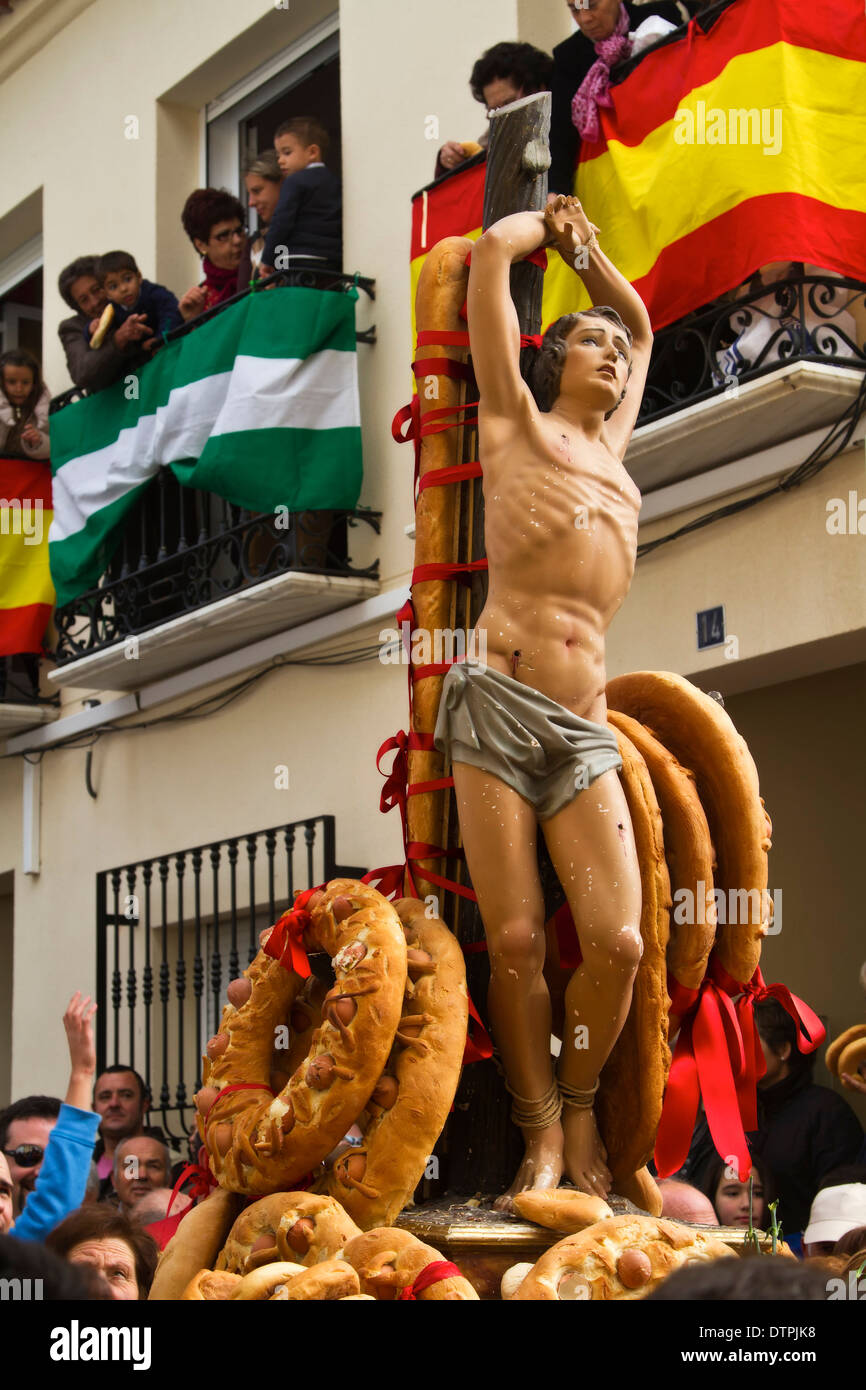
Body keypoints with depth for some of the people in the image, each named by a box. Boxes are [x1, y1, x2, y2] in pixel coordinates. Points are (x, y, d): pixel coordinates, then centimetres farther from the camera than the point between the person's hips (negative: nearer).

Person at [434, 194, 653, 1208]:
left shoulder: (612, 446, 25)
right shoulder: (516, 421, 13)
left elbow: (640, 317, 42)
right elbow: (491, 252, 10)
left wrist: (582, 247, 41)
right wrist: (547, 225, 27)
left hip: (584, 728, 4)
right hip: (498, 704, -4)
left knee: (617, 942, -8)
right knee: (514, 939, -7)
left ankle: (580, 1106, 16)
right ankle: (540, 1128, 10)